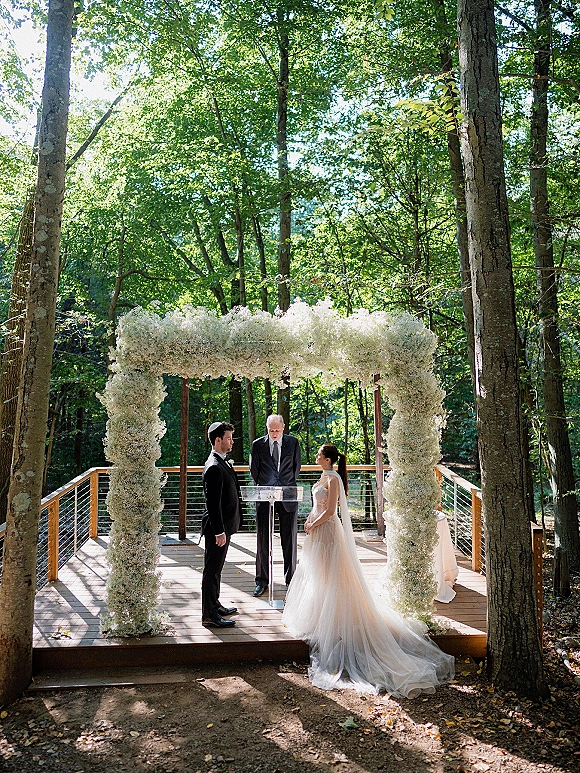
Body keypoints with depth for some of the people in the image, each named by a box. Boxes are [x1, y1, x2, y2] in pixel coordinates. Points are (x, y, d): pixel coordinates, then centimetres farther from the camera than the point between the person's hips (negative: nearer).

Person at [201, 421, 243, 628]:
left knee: (216, 568, 20)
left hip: (224, 525, 10)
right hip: (217, 527, -10)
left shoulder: (222, 463, 12)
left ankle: (215, 605, 33)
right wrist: (219, 531, -22)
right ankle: (209, 615, 10)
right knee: (212, 570, 0)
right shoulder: (214, 467, -21)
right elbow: (213, 503, -23)